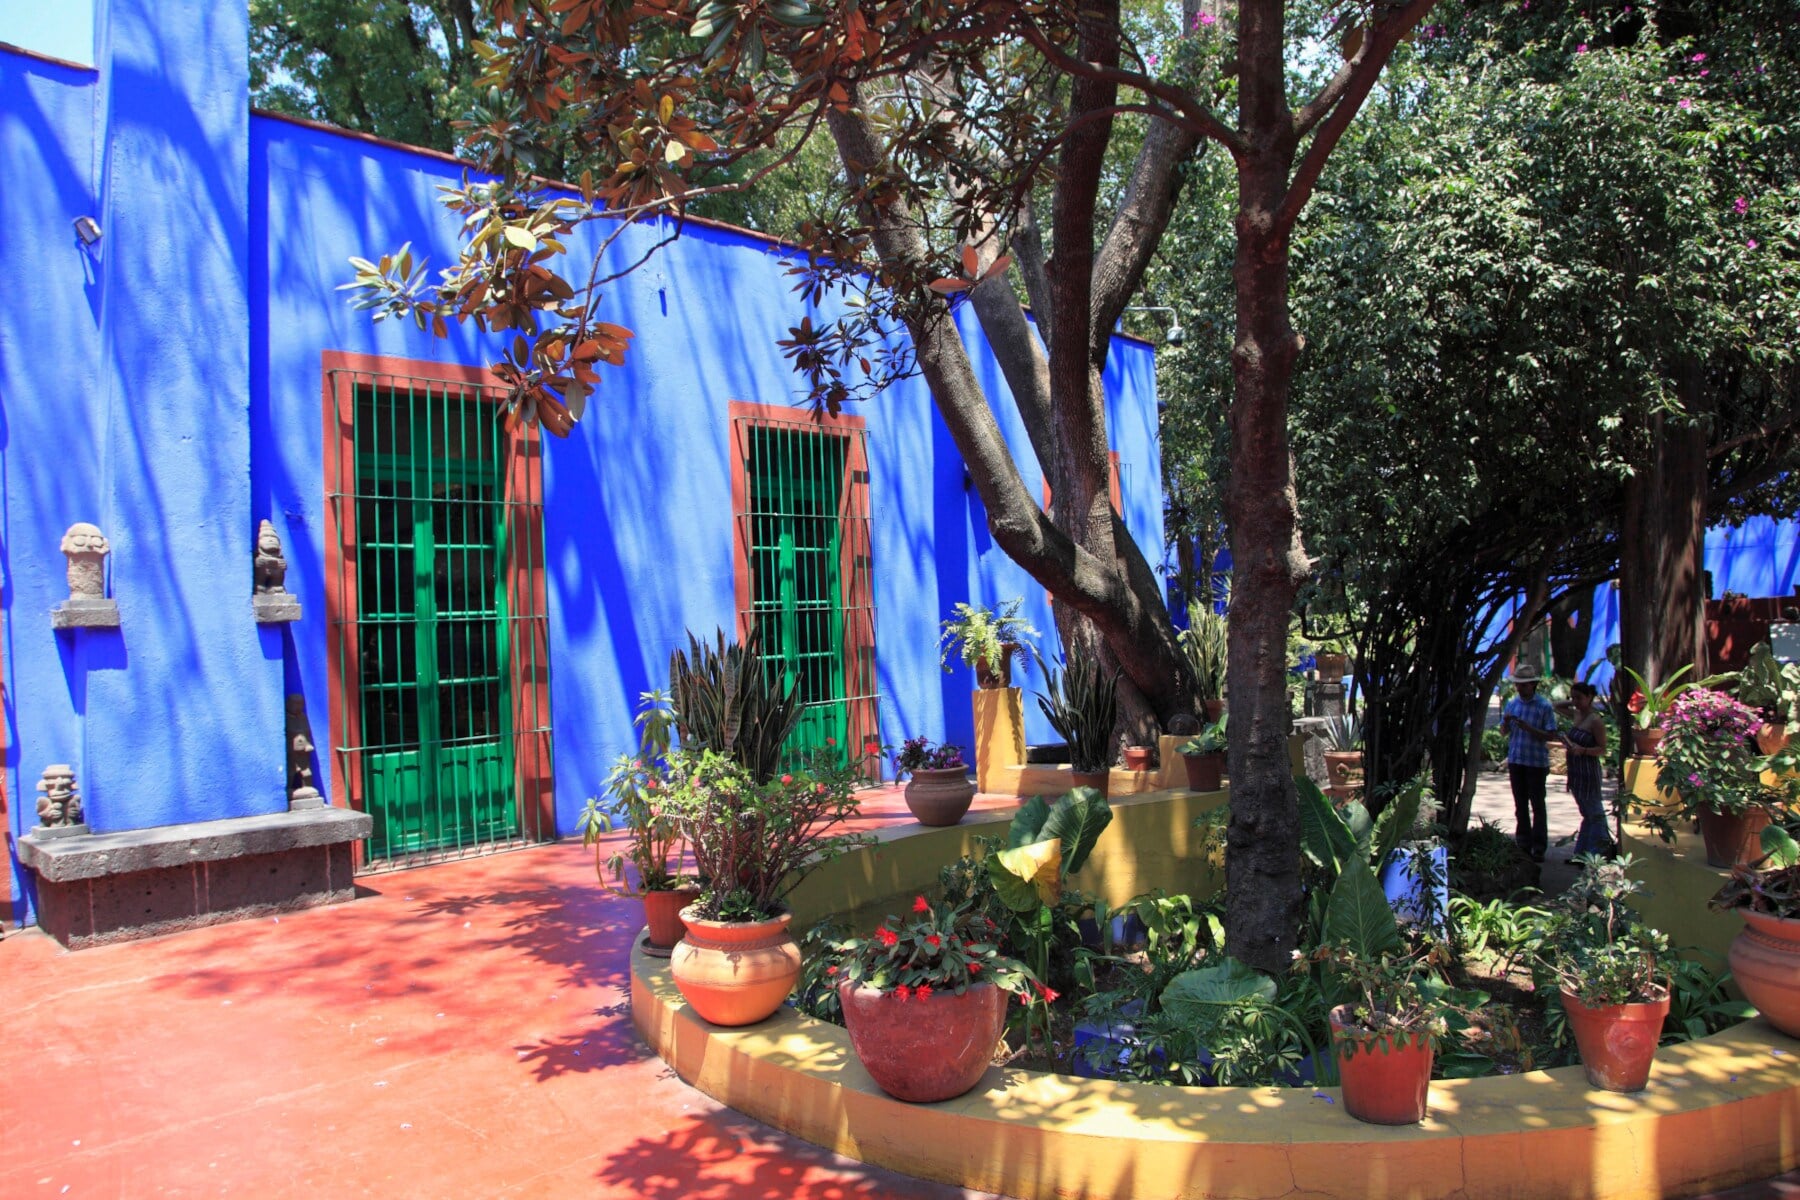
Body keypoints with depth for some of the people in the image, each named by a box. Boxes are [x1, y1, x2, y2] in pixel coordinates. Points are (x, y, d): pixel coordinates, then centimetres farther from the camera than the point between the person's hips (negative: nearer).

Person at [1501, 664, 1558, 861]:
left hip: (1537, 762, -5)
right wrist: (1506, 721, -10)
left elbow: (1550, 735, -12)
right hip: (1515, 761, 5)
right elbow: (1503, 732, 12)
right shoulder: (1512, 703, 8)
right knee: (1520, 805, 11)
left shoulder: (1544, 706, -7)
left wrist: (1528, 728, -24)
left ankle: (1539, 848, 6)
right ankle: (1523, 845, 19)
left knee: (1537, 805, 1)